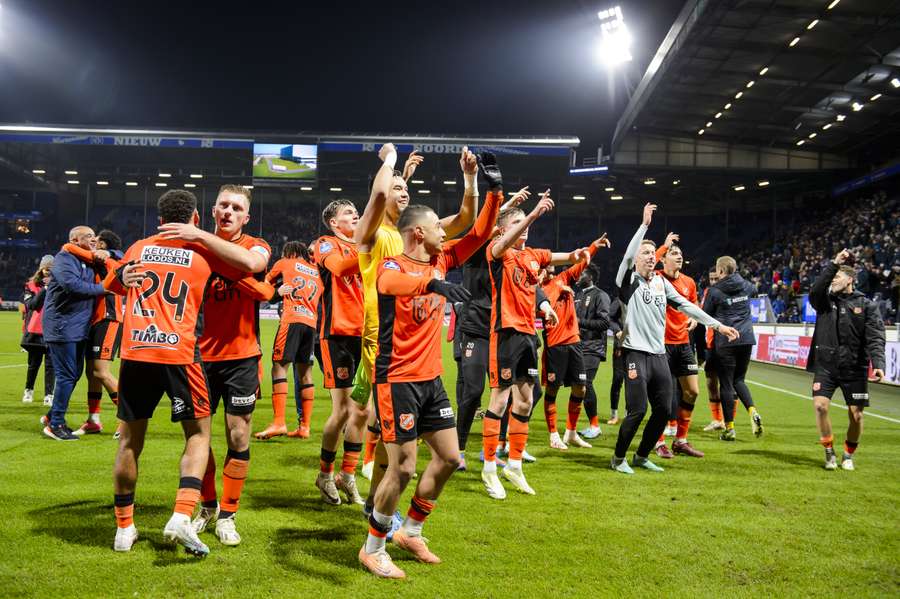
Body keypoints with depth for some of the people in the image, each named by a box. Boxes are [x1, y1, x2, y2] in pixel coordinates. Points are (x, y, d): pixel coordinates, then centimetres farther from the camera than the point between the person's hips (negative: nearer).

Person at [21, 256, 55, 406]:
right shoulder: (32, 285, 4)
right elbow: (31, 305, -8)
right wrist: (45, 289, -15)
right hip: (35, 330, 0)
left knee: (50, 364, -3)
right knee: (34, 363, 12)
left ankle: (49, 395, 2)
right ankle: (29, 390, 32)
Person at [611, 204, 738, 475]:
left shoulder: (662, 282, 14)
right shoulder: (628, 280, -3)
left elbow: (686, 306, 14)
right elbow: (627, 256, -21)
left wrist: (718, 325, 11)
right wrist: (645, 224, -22)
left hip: (659, 355, 7)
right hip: (636, 354, -7)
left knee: (663, 410, 7)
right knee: (637, 411, -9)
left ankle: (642, 456, 24)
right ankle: (618, 458, 9)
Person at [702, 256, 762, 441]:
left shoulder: (714, 291, -6)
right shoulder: (746, 287, 8)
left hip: (726, 342, -5)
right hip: (746, 339, 5)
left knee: (726, 384, 2)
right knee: (739, 380, 19)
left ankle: (729, 428, 6)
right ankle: (753, 411, -4)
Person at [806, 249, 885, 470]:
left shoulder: (866, 305, 1)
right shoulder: (825, 301, 7)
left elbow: (875, 339, -7)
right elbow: (815, 291, -17)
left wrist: (878, 364, -21)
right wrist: (833, 264, -23)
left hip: (854, 368, -1)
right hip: (825, 365, 1)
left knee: (856, 415, 1)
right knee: (820, 405, -14)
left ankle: (849, 455, 23)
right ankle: (829, 453, 4)